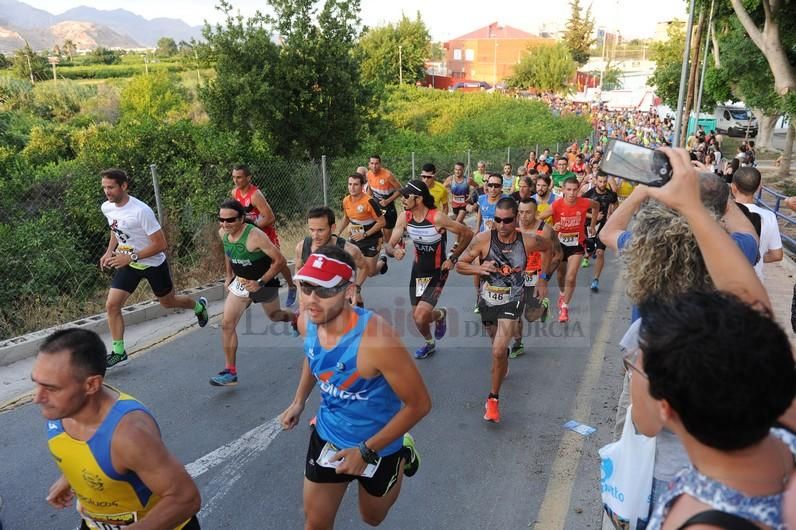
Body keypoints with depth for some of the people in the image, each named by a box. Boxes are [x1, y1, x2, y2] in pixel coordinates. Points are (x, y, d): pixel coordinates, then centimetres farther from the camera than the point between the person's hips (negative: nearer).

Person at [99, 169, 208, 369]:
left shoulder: (141, 211, -28)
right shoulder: (107, 208, -6)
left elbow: (160, 244, -26)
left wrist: (131, 257, -29)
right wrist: (109, 252, 5)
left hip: (153, 264, -5)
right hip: (128, 264, 5)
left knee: (168, 302, 15)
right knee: (112, 305, -8)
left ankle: (199, 306, 47)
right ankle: (119, 352, 5)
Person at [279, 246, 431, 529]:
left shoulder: (377, 340, -38)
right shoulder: (307, 321, -17)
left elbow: (419, 404, -26)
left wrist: (367, 451, -22)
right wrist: (299, 402, 3)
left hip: (377, 444, -4)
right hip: (327, 436, 4)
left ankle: (402, 456, 47)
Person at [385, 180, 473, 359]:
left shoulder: (437, 217, -25)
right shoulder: (404, 218, -10)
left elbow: (467, 233, -16)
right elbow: (390, 245, -7)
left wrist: (453, 258, -15)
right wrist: (394, 251, -30)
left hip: (437, 272, -5)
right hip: (418, 269, 5)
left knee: (420, 317, -17)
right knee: (417, 316, 14)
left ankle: (440, 314, 19)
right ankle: (430, 343, 45)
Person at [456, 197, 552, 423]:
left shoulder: (528, 242, -17)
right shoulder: (483, 239, -18)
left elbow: (547, 247, 8)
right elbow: (460, 265, -10)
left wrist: (543, 278, 7)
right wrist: (479, 268, -29)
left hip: (512, 301, -2)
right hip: (487, 300, 2)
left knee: (498, 351, -18)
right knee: (498, 342, 26)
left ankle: (494, 398, 2)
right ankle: (502, 365, 62)